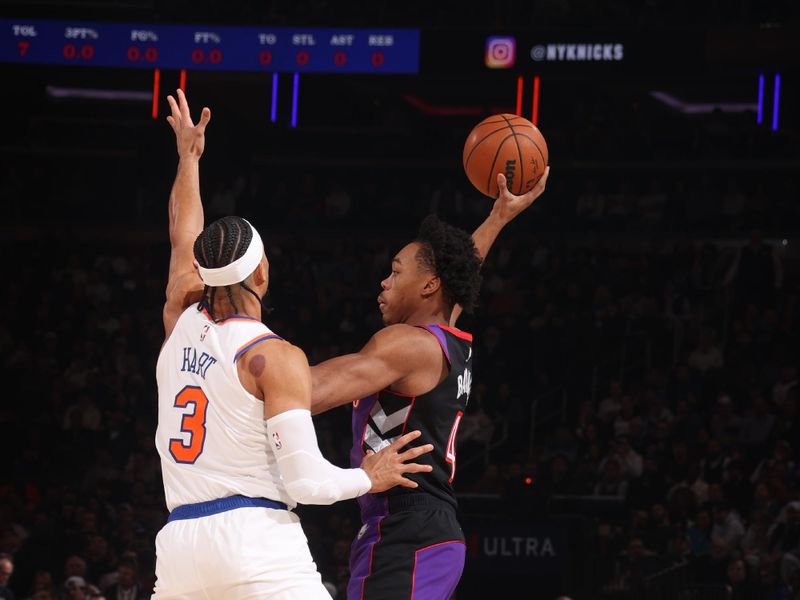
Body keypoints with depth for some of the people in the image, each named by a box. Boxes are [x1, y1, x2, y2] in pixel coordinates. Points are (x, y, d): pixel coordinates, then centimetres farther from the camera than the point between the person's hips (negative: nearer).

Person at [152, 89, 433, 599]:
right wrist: (369, 478, 8)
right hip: (257, 543, -6)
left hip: (180, 543, 6)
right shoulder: (277, 358, -5)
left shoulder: (181, 323, 11)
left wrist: (189, 156, 46)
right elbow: (306, 481, -11)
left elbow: (183, 239, 32)